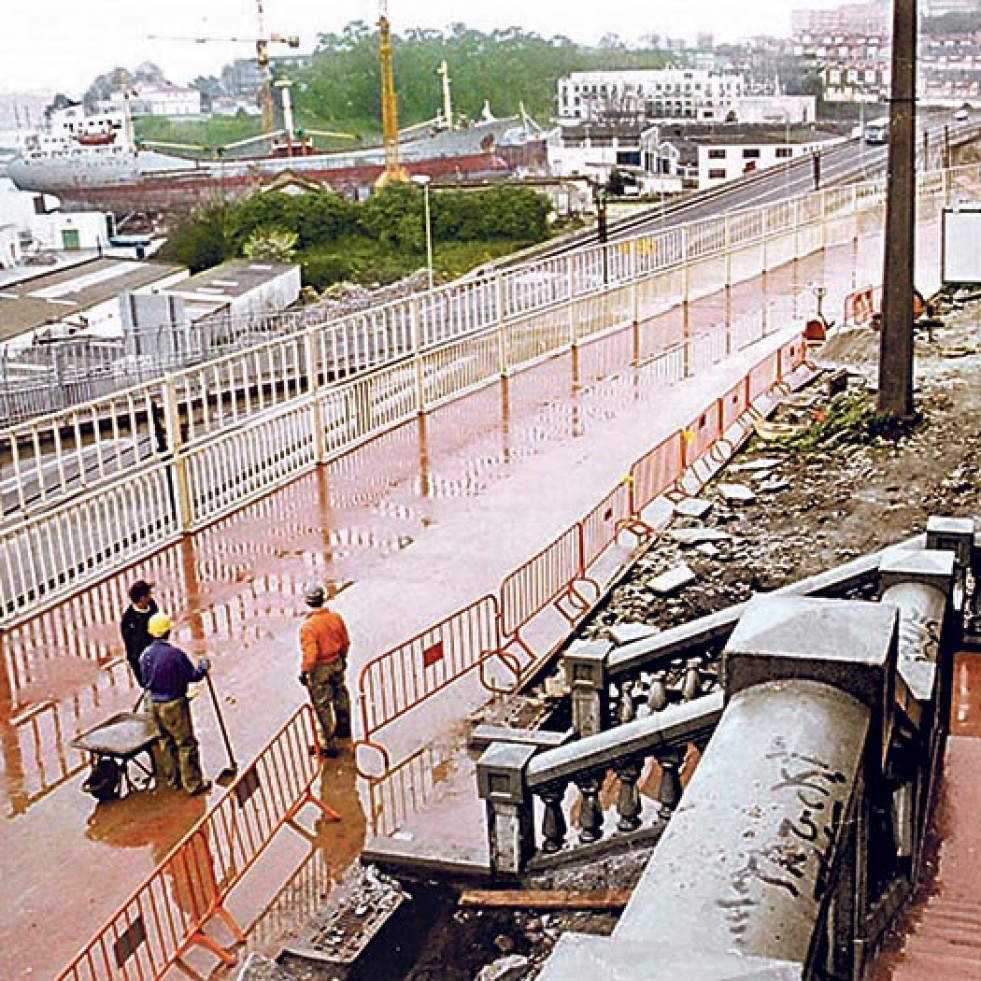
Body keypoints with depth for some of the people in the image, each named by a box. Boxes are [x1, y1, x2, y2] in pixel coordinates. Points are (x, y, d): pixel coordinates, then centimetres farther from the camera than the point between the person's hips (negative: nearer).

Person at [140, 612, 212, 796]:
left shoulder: (146, 655, -4)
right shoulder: (175, 654, -23)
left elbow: (145, 681, 8)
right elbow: (192, 676, -13)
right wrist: (204, 666, 5)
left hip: (155, 704, 6)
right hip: (174, 704, -6)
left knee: (166, 742, 20)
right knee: (186, 744, 4)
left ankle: (173, 780, 31)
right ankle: (193, 784, 10)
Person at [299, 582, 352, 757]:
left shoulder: (307, 626, -28)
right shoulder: (336, 617, -9)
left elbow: (309, 653, -25)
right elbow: (345, 642, 4)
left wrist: (304, 671, -10)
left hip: (319, 670, -6)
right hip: (337, 664, 6)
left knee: (322, 705, 8)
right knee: (340, 696, 27)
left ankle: (330, 744, 16)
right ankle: (344, 727, 49)